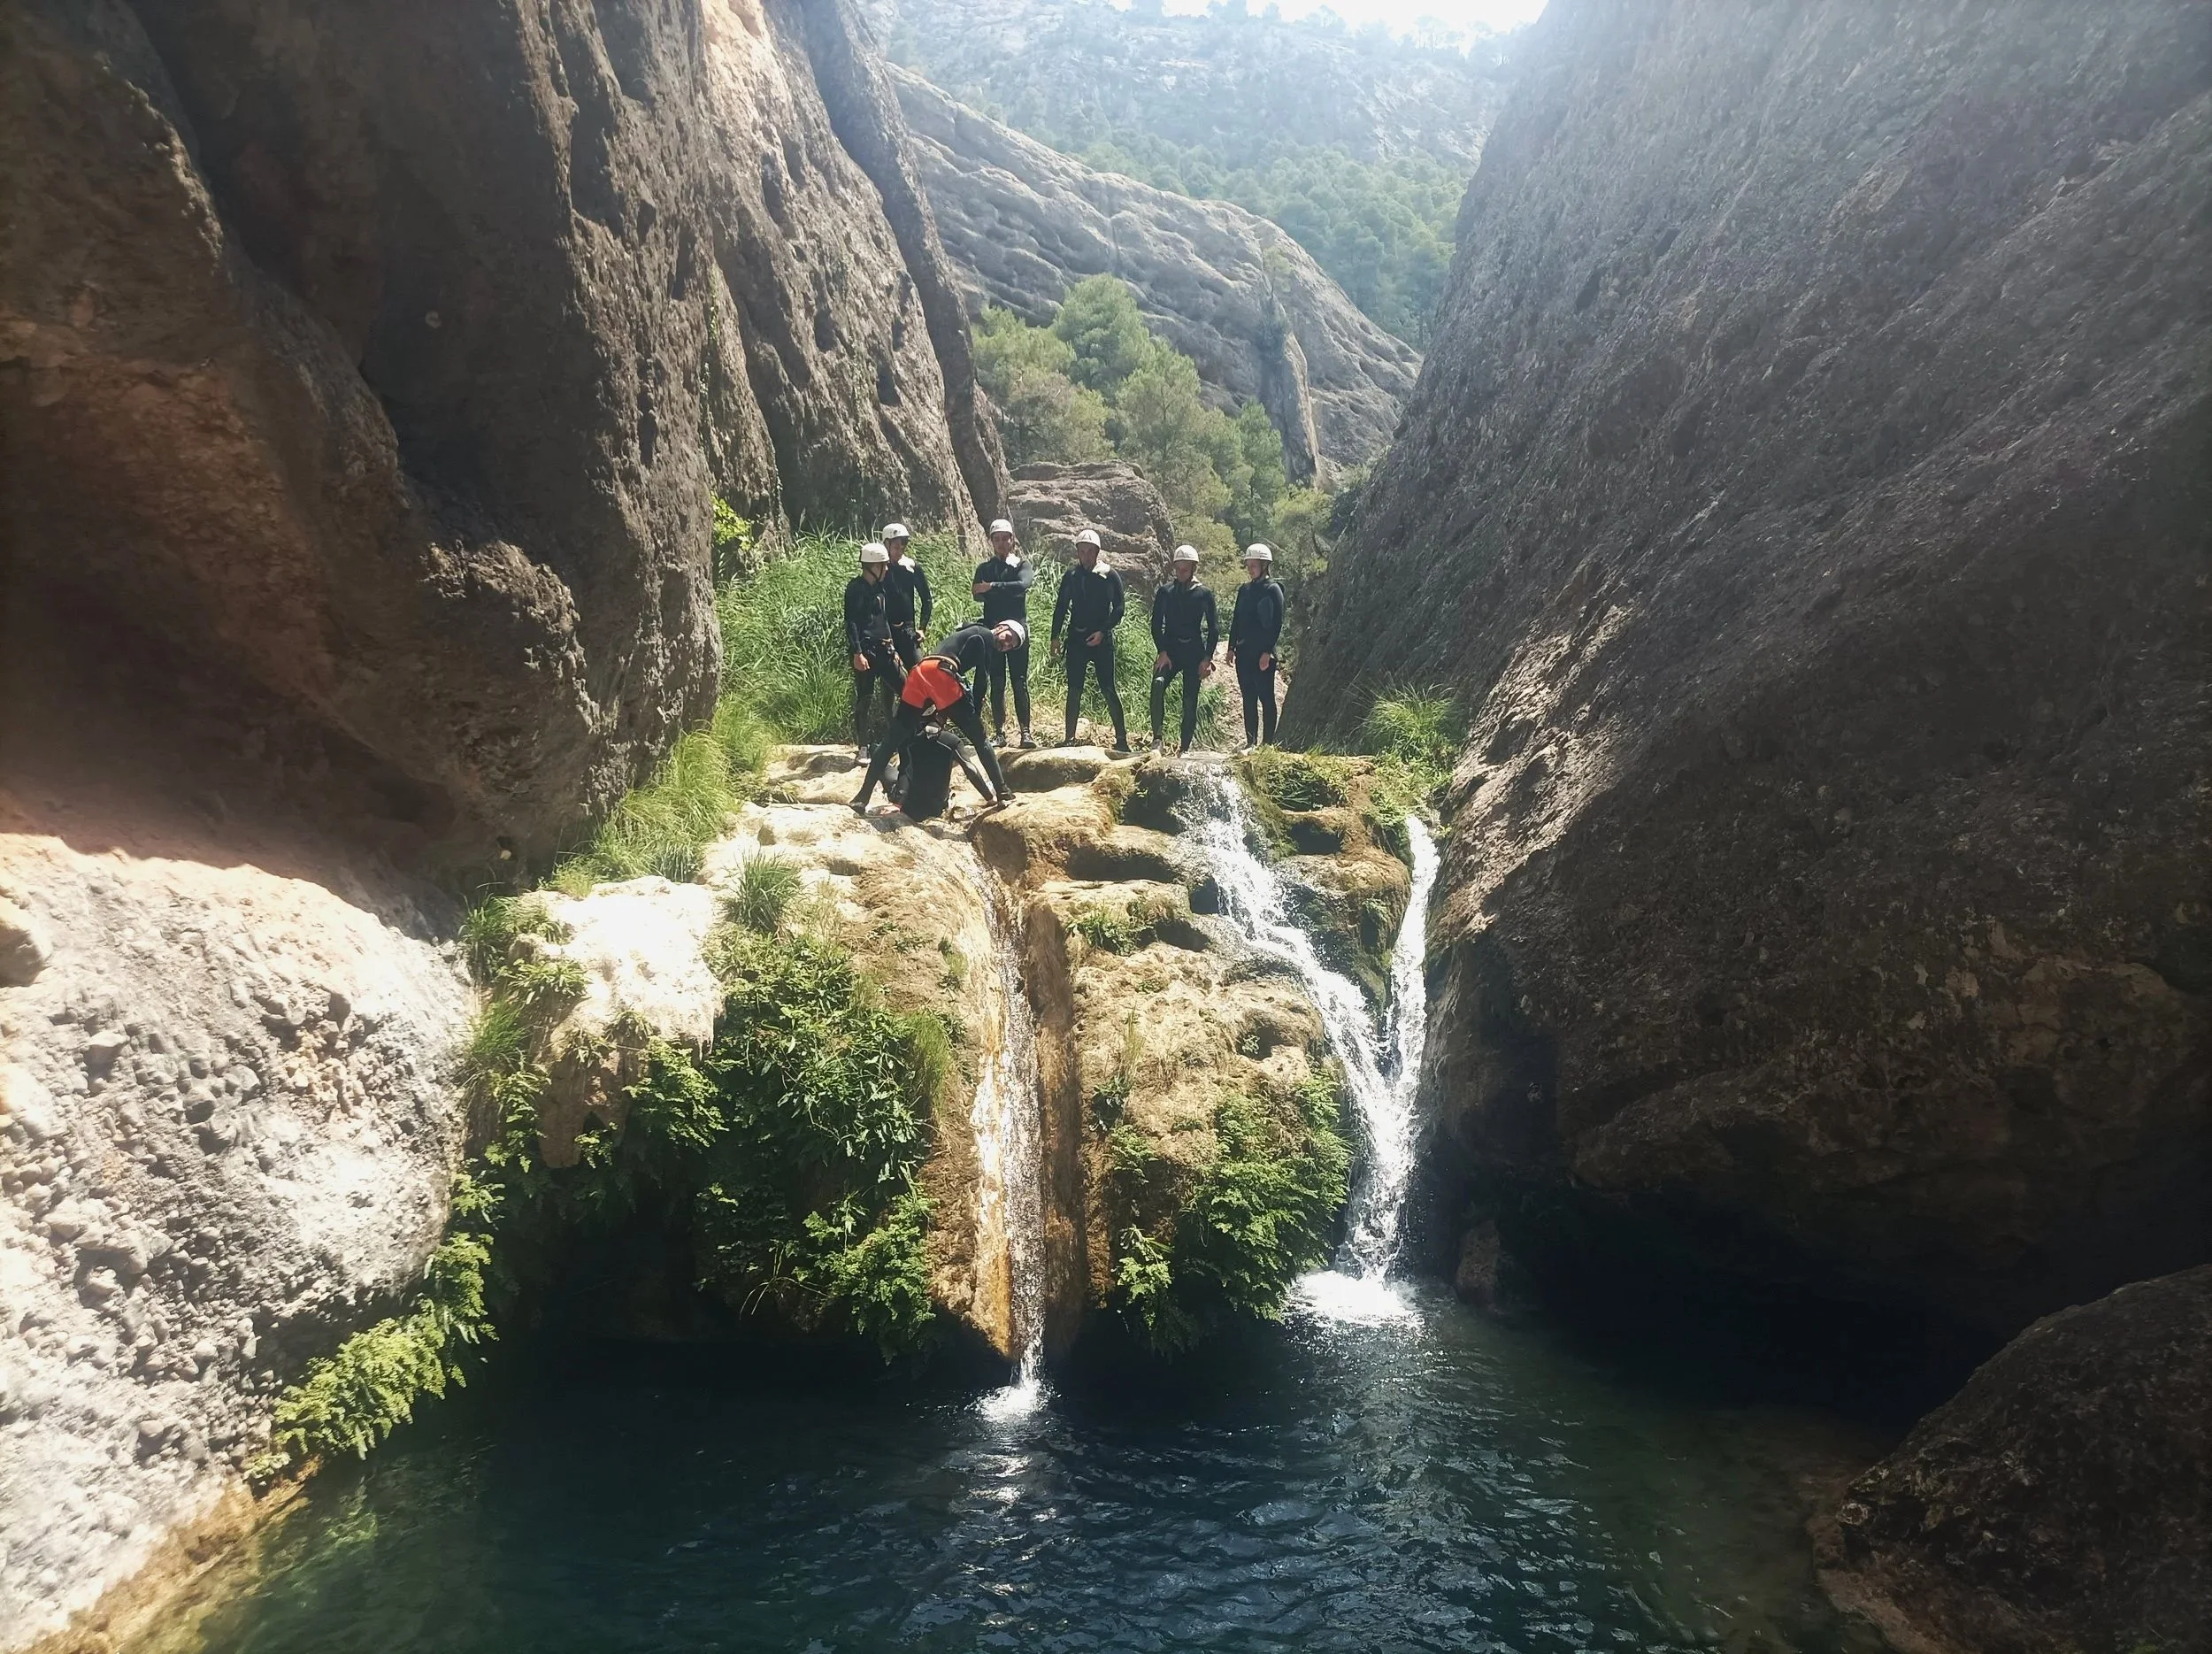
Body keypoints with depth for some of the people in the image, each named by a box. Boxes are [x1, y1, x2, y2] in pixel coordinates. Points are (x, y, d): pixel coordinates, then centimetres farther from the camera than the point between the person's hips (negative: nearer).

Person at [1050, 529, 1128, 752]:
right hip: (1076, 638, 3)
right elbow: (1060, 607, 12)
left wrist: (1103, 632, -12)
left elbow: (1118, 609, -1)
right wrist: (1055, 637, 6)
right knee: (1074, 690, 3)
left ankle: (1121, 738, -1)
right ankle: (1070, 738, 6)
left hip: (1102, 639, -3)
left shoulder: (1110, 576, 0)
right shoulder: (1071, 576, 8)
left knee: (1107, 688, -5)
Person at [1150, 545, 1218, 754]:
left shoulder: (1204, 595, 3)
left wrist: (1207, 658, -4)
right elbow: (1156, 625, 5)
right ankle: (1156, 737, -23)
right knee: (1158, 684, -27)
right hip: (1170, 650, 0)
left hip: (1194, 653, 0)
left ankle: (1185, 749, 7)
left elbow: (1214, 628, 4)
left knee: (1190, 702, 0)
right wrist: (1162, 652, -7)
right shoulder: (1165, 592, 6)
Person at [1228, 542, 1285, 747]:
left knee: (1266, 698, -3)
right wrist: (1232, 647, 11)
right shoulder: (1244, 590, 13)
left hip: (1263, 653, -7)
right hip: (1244, 652, 7)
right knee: (1248, 698, 8)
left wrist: (1267, 652, -16)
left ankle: (1268, 743, 0)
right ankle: (1250, 743, 12)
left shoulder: (1273, 590, -5)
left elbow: (1277, 624, -10)